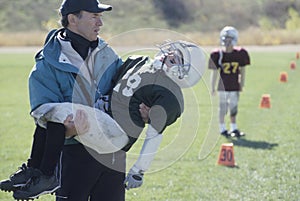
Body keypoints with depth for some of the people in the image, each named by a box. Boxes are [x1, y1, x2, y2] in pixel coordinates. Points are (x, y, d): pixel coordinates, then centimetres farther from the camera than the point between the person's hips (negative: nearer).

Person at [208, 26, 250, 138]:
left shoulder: (239, 54, -1)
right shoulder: (218, 55, -8)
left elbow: (242, 70, 9)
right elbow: (214, 72, -3)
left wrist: (242, 84, 7)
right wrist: (212, 88, -2)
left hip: (235, 86, 2)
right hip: (223, 86, -2)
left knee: (233, 107, 10)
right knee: (223, 107, 4)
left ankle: (234, 129, 20)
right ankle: (222, 129, 15)